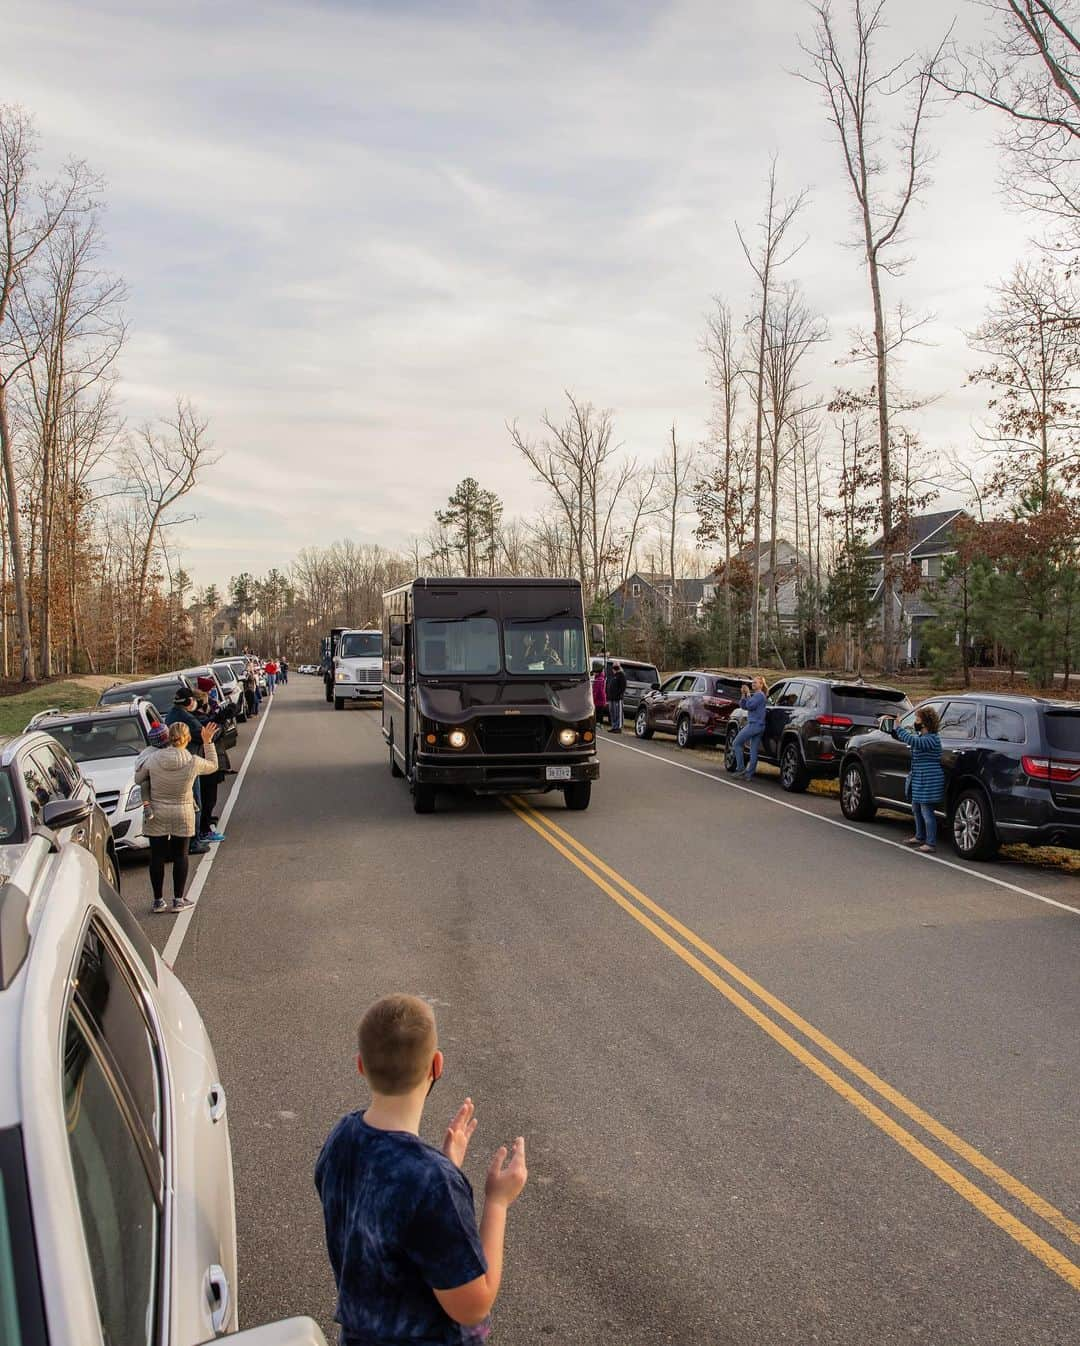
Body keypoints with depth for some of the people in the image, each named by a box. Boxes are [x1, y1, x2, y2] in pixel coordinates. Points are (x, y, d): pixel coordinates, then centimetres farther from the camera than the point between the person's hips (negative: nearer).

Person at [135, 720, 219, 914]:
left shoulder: (154, 759, -9)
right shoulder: (193, 762, -13)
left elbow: (138, 779, 6)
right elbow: (213, 766, 8)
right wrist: (208, 742, 9)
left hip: (156, 814, 1)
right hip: (182, 815, -1)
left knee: (157, 856, 9)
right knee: (180, 856, 10)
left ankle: (158, 901, 14)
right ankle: (178, 900, 13)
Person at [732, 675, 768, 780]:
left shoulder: (759, 695, -9)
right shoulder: (755, 695, 20)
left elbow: (750, 705, -20)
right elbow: (743, 705, 17)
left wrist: (748, 694, -8)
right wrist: (743, 694, 5)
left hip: (754, 724, -9)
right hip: (759, 726, 9)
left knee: (736, 743, -1)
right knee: (754, 751, 6)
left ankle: (740, 768, -3)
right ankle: (749, 774, 6)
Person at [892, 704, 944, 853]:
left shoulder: (932, 739, -20)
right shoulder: (919, 735, 11)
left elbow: (912, 741, -35)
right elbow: (903, 737, 24)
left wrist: (897, 728, -28)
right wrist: (893, 730, 6)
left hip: (928, 781, -10)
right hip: (918, 779, 10)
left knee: (927, 812, -6)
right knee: (917, 809, 21)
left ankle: (931, 843, 0)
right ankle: (920, 837, 36)